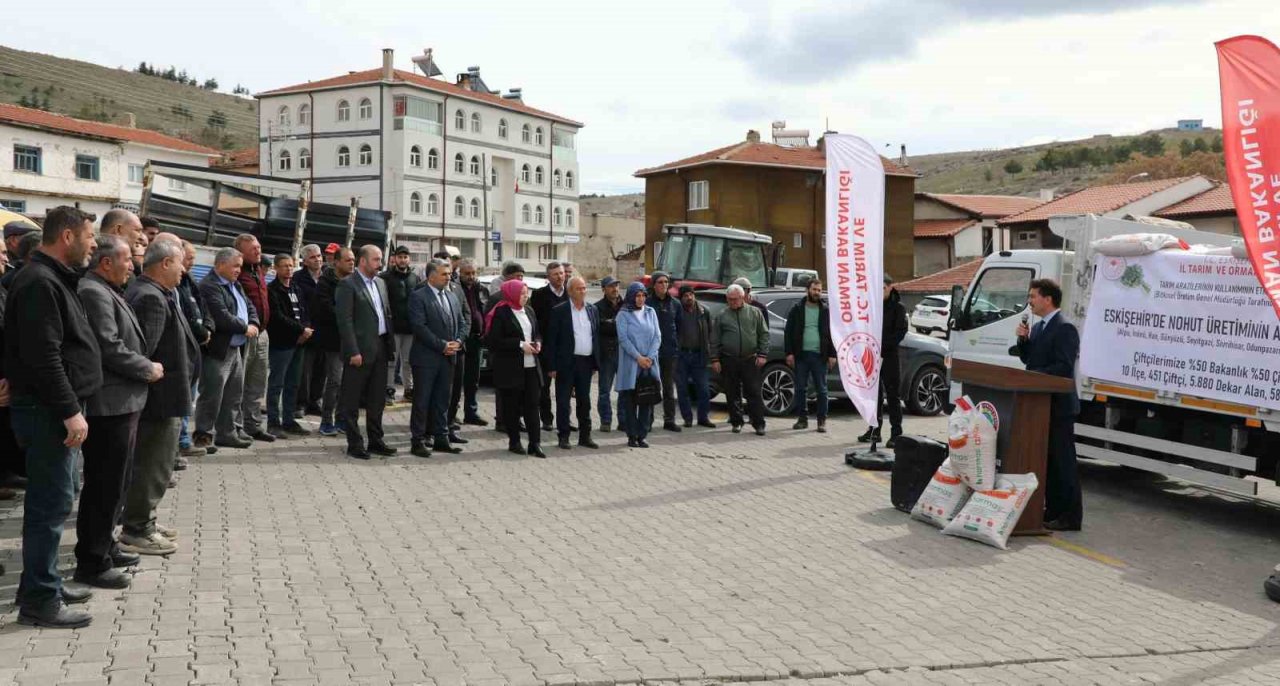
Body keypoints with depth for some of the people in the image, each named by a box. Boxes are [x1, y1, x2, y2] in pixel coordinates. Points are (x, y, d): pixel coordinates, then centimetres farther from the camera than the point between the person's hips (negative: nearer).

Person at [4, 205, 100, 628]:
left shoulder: (54, 278, 16)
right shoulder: (39, 283, -17)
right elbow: (43, 357, -24)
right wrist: (70, 411, -23)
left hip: (58, 409, 11)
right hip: (47, 412, -11)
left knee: (55, 498, 16)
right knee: (52, 502, -6)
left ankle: (44, 583, 27)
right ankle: (39, 600, 2)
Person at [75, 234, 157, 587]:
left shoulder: (107, 292, 16)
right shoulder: (94, 293, -16)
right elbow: (110, 349, -23)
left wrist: (145, 367, 10)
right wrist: (149, 369, -11)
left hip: (120, 402, 11)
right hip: (109, 404, -11)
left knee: (114, 482, 20)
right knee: (104, 485, -3)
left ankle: (104, 545, 32)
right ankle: (91, 563, 5)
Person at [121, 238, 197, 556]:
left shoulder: (143, 291, 10)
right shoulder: (152, 299, -22)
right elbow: (143, 351, -27)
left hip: (154, 395, 11)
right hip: (160, 397, -11)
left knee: (147, 462, 20)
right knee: (152, 465, 0)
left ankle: (142, 521, 31)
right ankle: (136, 532, 10)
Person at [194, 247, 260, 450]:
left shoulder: (235, 285, 16)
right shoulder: (209, 286, -15)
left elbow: (249, 307, 19)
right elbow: (222, 317, -23)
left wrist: (254, 324, -2)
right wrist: (245, 328, -11)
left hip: (235, 348, 10)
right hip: (218, 350, -10)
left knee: (233, 395, 14)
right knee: (212, 396, -5)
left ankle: (227, 432, 23)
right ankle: (203, 435, 3)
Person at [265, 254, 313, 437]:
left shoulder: (297, 289, 18)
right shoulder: (272, 290, -5)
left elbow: (304, 312, 15)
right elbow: (278, 317, -14)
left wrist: (306, 329, -5)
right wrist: (301, 329, -14)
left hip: (298, 343, 7)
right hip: (280, 344, -7)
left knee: (293, 384, 11)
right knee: (276, 384, -3)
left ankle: (289, 421, 17)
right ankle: (273, 423, 1)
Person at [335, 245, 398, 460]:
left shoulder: (381, 283, 14)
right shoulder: (348, 285, -9)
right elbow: (345, 321, -14)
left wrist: (389, 344, 10)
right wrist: (353, 352, -18)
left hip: (380, 349, 7)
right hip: (360, 350, -7)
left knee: (377, 399, 13)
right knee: (352, 401, 2)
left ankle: (375, 440, 22)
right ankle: (354, 444, 9)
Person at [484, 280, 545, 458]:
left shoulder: (528, 311, 13)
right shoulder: (501, 313, -9)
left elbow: (537, 332, 24)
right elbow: (494, 340, -14)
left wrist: (537, 342, 0)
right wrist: (520, 345, -18)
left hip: (531, 366, 6)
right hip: (510, 368, -6)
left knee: (532, 405, 2)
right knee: (512, 406, 4)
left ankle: (535, 443, 3)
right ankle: (514, 442, 16)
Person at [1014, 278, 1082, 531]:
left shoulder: (1065, 329, -14)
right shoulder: (1037, 327, 16)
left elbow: (1063, 368, -20)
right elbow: (1028, 359, 17)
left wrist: (1032, 376, -20)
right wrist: (1023, 339, 2)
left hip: (1058, 405, -9)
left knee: (1063, 461, -4)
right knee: (1047, 460, 13)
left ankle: (1070, 516, 2)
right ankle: (1054, 510, 22)